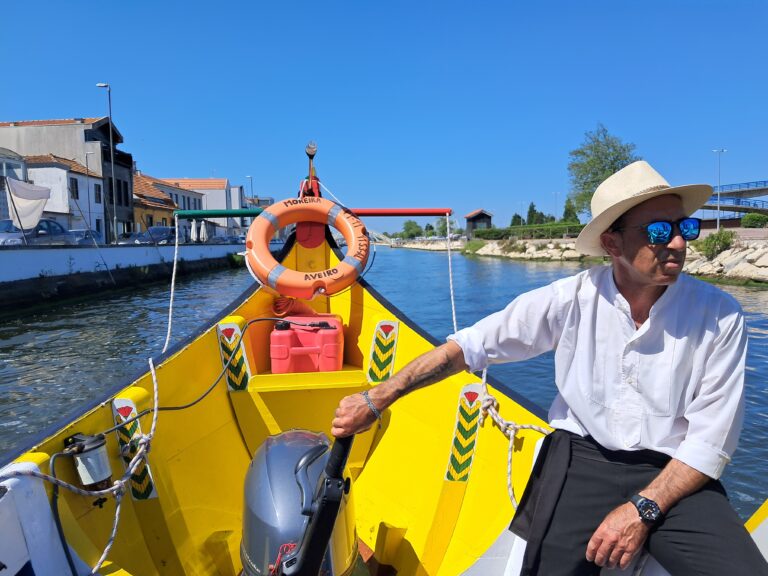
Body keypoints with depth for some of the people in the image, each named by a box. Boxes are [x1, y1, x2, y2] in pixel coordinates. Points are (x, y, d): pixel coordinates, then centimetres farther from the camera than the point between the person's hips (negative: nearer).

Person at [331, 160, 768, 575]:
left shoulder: (720, 317, -7)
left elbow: (712, 441, -5)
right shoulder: (572, 299, -10)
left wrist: (643, 509, -18)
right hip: (580, 457, 0)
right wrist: (376, 400, -10)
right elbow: (470, 346, -7)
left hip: (675, 475, 1)